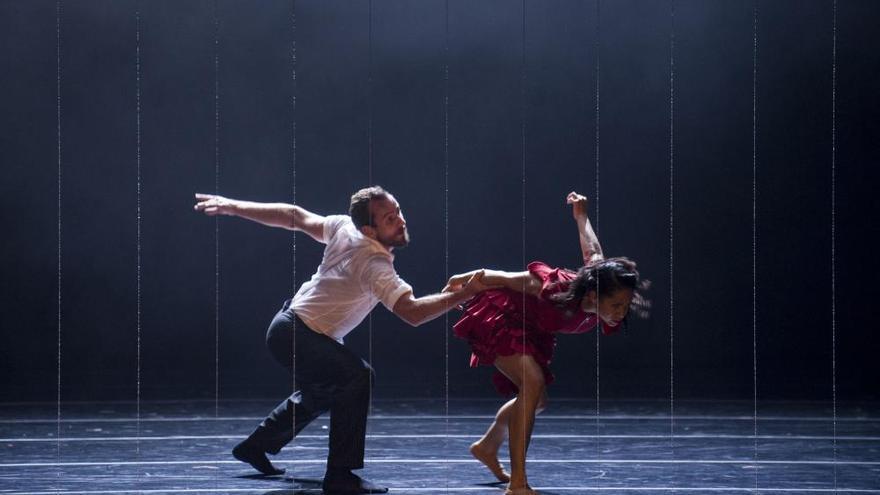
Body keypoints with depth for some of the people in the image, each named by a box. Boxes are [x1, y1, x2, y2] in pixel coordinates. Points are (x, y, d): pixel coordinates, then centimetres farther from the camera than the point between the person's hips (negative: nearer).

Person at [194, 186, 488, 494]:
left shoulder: (345, 227, -5)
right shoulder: (374, 263, -30)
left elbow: (294, 216, 2)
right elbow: (412, 312, -38)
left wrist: (232, 207, 9)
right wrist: (461, 296, -43)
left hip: (289, 327, 10)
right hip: (296, 336, -10)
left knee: (322, 394, 30)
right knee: (356, 378, -27)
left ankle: (256, 446, 46)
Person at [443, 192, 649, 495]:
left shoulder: (600, 281, -23)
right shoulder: (557, 293, -41)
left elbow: (593, 253, -1)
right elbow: (513, 278, -25)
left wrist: (581, 215, 15)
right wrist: (470, 278, -10)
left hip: (530, 328, 9)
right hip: (499, 315, -9)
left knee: (537, 401, 22)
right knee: (533, 383, -30)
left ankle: (487, 447, 50)